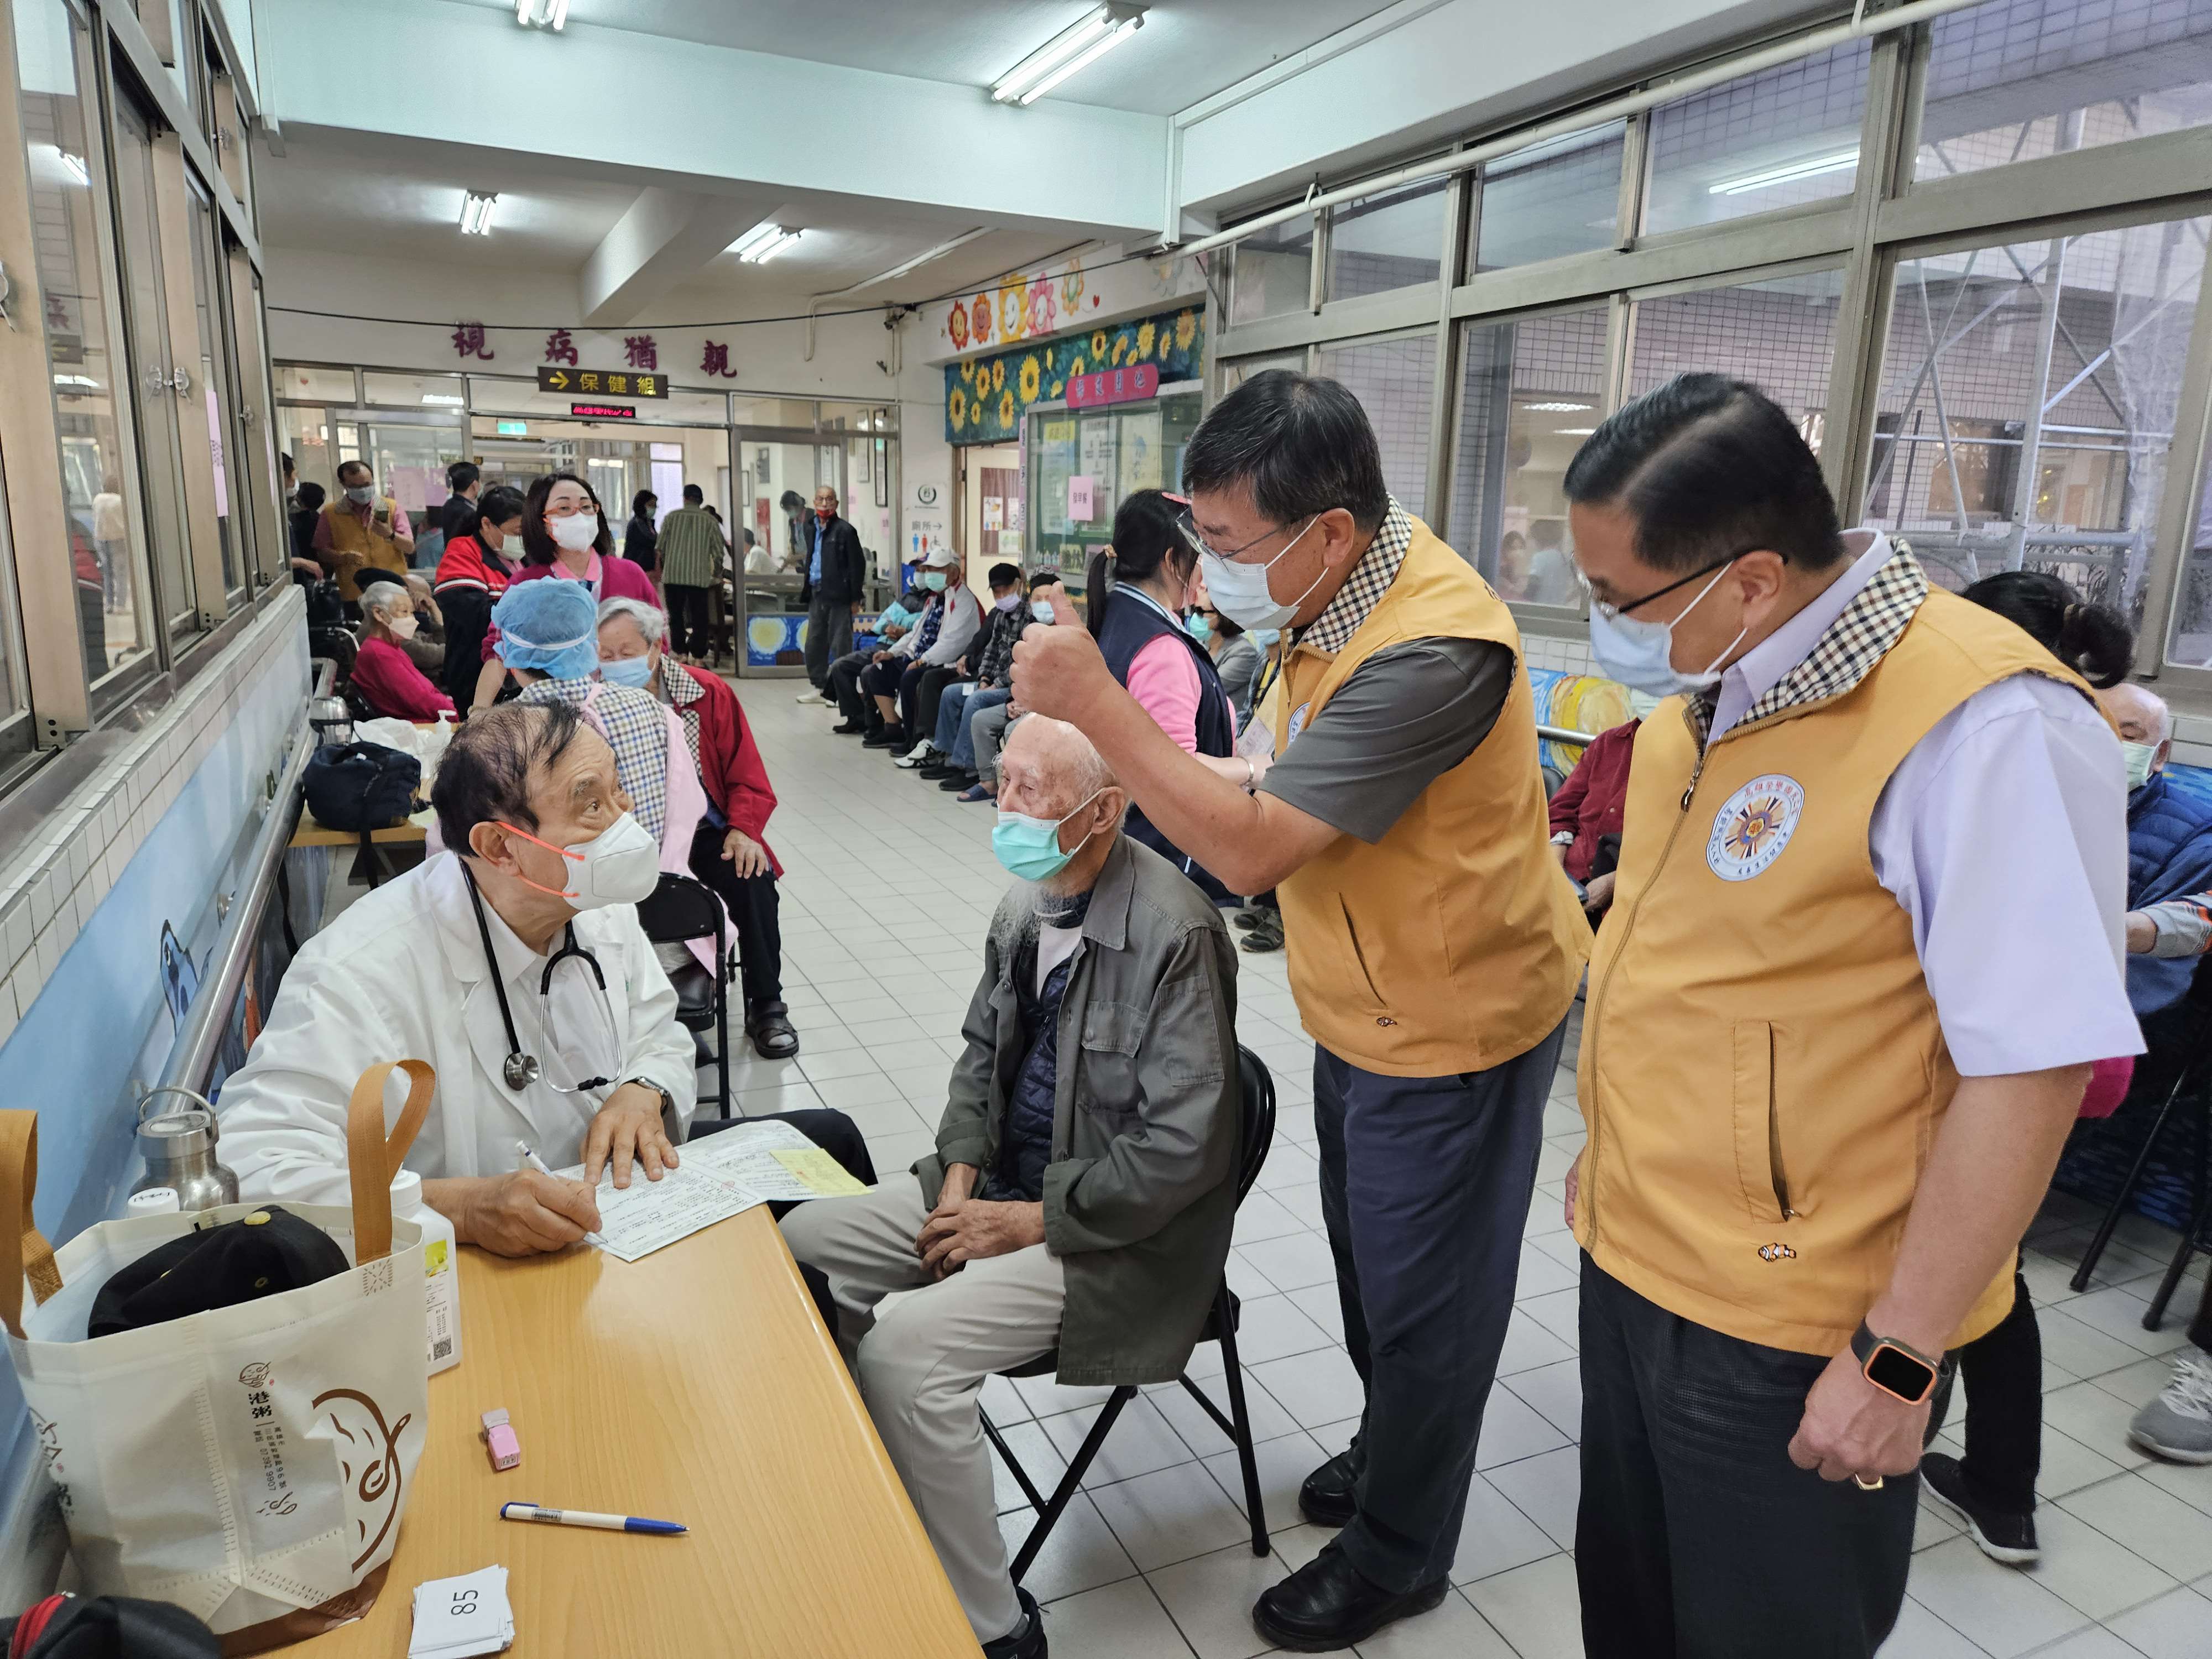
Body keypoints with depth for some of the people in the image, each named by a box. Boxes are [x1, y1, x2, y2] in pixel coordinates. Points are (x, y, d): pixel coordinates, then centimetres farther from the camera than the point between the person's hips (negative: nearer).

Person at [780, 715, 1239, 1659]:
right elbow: (982, 1048, 13)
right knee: (800, 1245, 3)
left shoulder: (1173, 934, -25)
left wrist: (1032, 1222, -18)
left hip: (1113, 1232, -8)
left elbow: (1183, 1149, -25)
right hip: (1000, 1185, 9)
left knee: (903, 1343, -24)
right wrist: (959, 1177, -2)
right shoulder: (1030, 901, 0)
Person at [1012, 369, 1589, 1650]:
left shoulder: (1432, 649, -33)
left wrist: (1095, 702, -32)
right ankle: (1392, 1446, 51)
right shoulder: (1341, 581, -3)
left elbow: (1255, 851, -34)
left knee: (1424, 1303, 11)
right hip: (1369, 1004, 9)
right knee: (1367, 1255, 25)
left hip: (1451, 1026, -9)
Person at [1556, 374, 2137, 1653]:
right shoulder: (1710, 687, 2)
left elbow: (2030, 1068, -24)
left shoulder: (1984, 728, -24)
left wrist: (1899, 1360, -19)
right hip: (1634, 1263, 8)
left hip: (1789, 1332, -7)